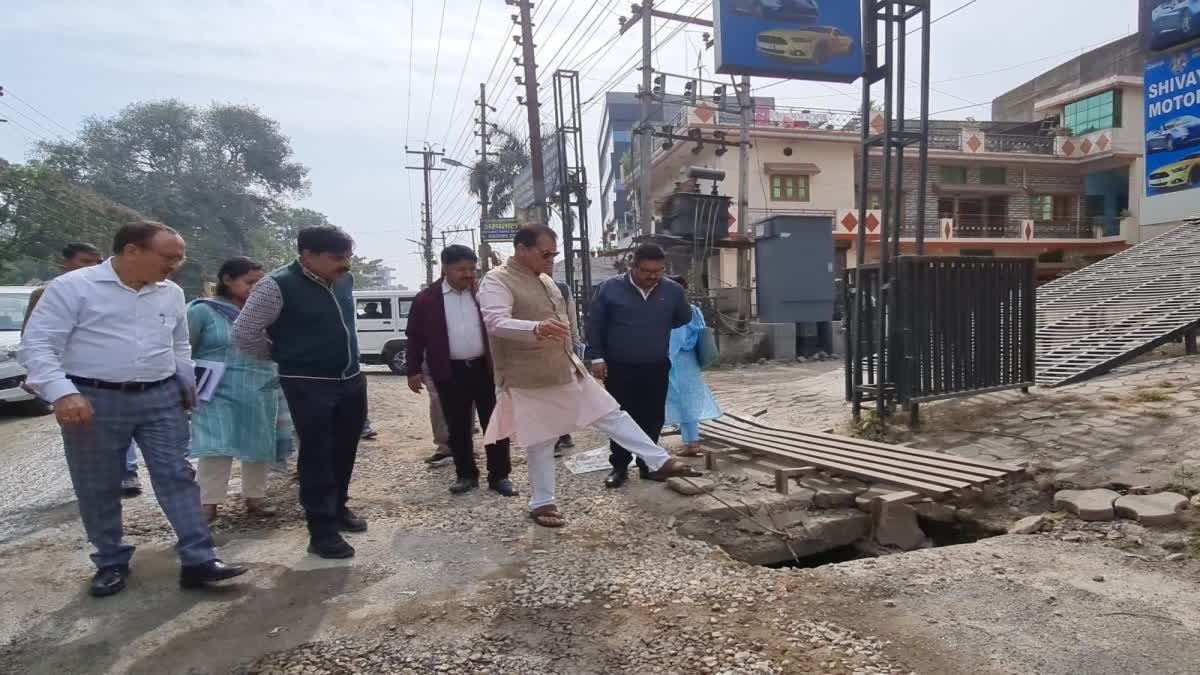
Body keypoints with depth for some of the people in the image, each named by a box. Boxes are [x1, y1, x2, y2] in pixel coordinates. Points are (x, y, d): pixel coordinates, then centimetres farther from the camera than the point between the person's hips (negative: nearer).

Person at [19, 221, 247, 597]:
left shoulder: (172, 294, 8)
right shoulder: (73, 287, -7)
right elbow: (37, 345, -11)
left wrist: (188, 386, 21)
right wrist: (63, 393, -22)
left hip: (161, 399, 4)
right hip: (95, 401, -3)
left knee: (178, 477, -1)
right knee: (98, 488, 8)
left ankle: (198, 561, 2)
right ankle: (111, 563, 25)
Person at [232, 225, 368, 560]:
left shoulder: (345, 280, 4)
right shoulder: (277, 286, -16)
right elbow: (243, 335, -12)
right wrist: (285, 356, 0)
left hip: (352, 380, 7)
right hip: (309, 385, -6)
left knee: (345, 451, 17)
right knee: (316, 455, 0)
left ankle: (339, 507, 37)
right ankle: (322, 530, 11)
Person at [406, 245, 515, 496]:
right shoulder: (426, 299, -1)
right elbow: (415, 337, 4)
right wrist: (414, 371, 1)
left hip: (485, 368, 1)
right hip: (450, 372, -1)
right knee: (458, 427, 9)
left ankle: (500, 476, 13)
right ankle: (466, 475, 23)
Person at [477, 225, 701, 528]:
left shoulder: (545, 279, 13)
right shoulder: (497, 281, -14)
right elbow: (495, 323, -32)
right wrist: (537, 329, -49)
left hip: (568, 372, 8)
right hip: (531, 382, -7)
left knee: (612, 415, 7)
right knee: (541, 443, 5)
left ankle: (661, 462, 12)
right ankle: (541, 504, 23)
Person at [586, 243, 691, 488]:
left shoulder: (673, 290, -2)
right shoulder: (610, 288, -6)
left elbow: (685, 319, 16)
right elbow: (595, 325, -1)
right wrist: (597, 357, -5)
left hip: (656, 369, 2)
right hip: (618, 368, -2)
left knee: (652, 419, 9)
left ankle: (648, 464, 24)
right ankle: (619, 466, 17)